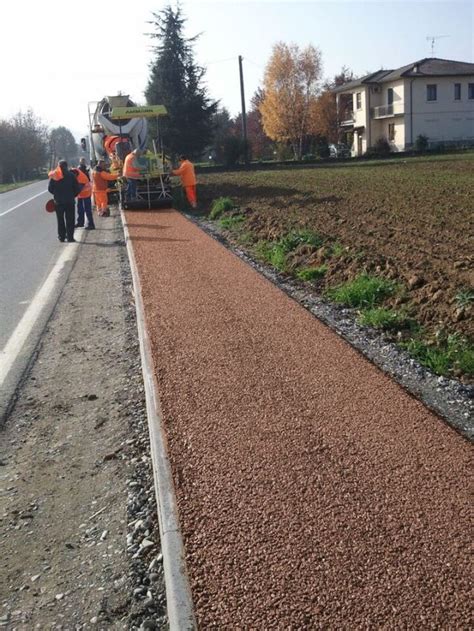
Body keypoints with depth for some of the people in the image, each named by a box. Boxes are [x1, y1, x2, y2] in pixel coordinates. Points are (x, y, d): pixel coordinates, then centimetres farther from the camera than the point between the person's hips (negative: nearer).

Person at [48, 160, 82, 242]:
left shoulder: (54, 176, -2)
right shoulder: (71, 175, -5)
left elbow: (50, 189, 0)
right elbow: (77, 188, -5)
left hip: (58, 201, 2)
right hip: (70, 201, -1)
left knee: (60, 220, 12)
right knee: (70, 220, 3)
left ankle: (61, 236, 13)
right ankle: (70, 237, 0)